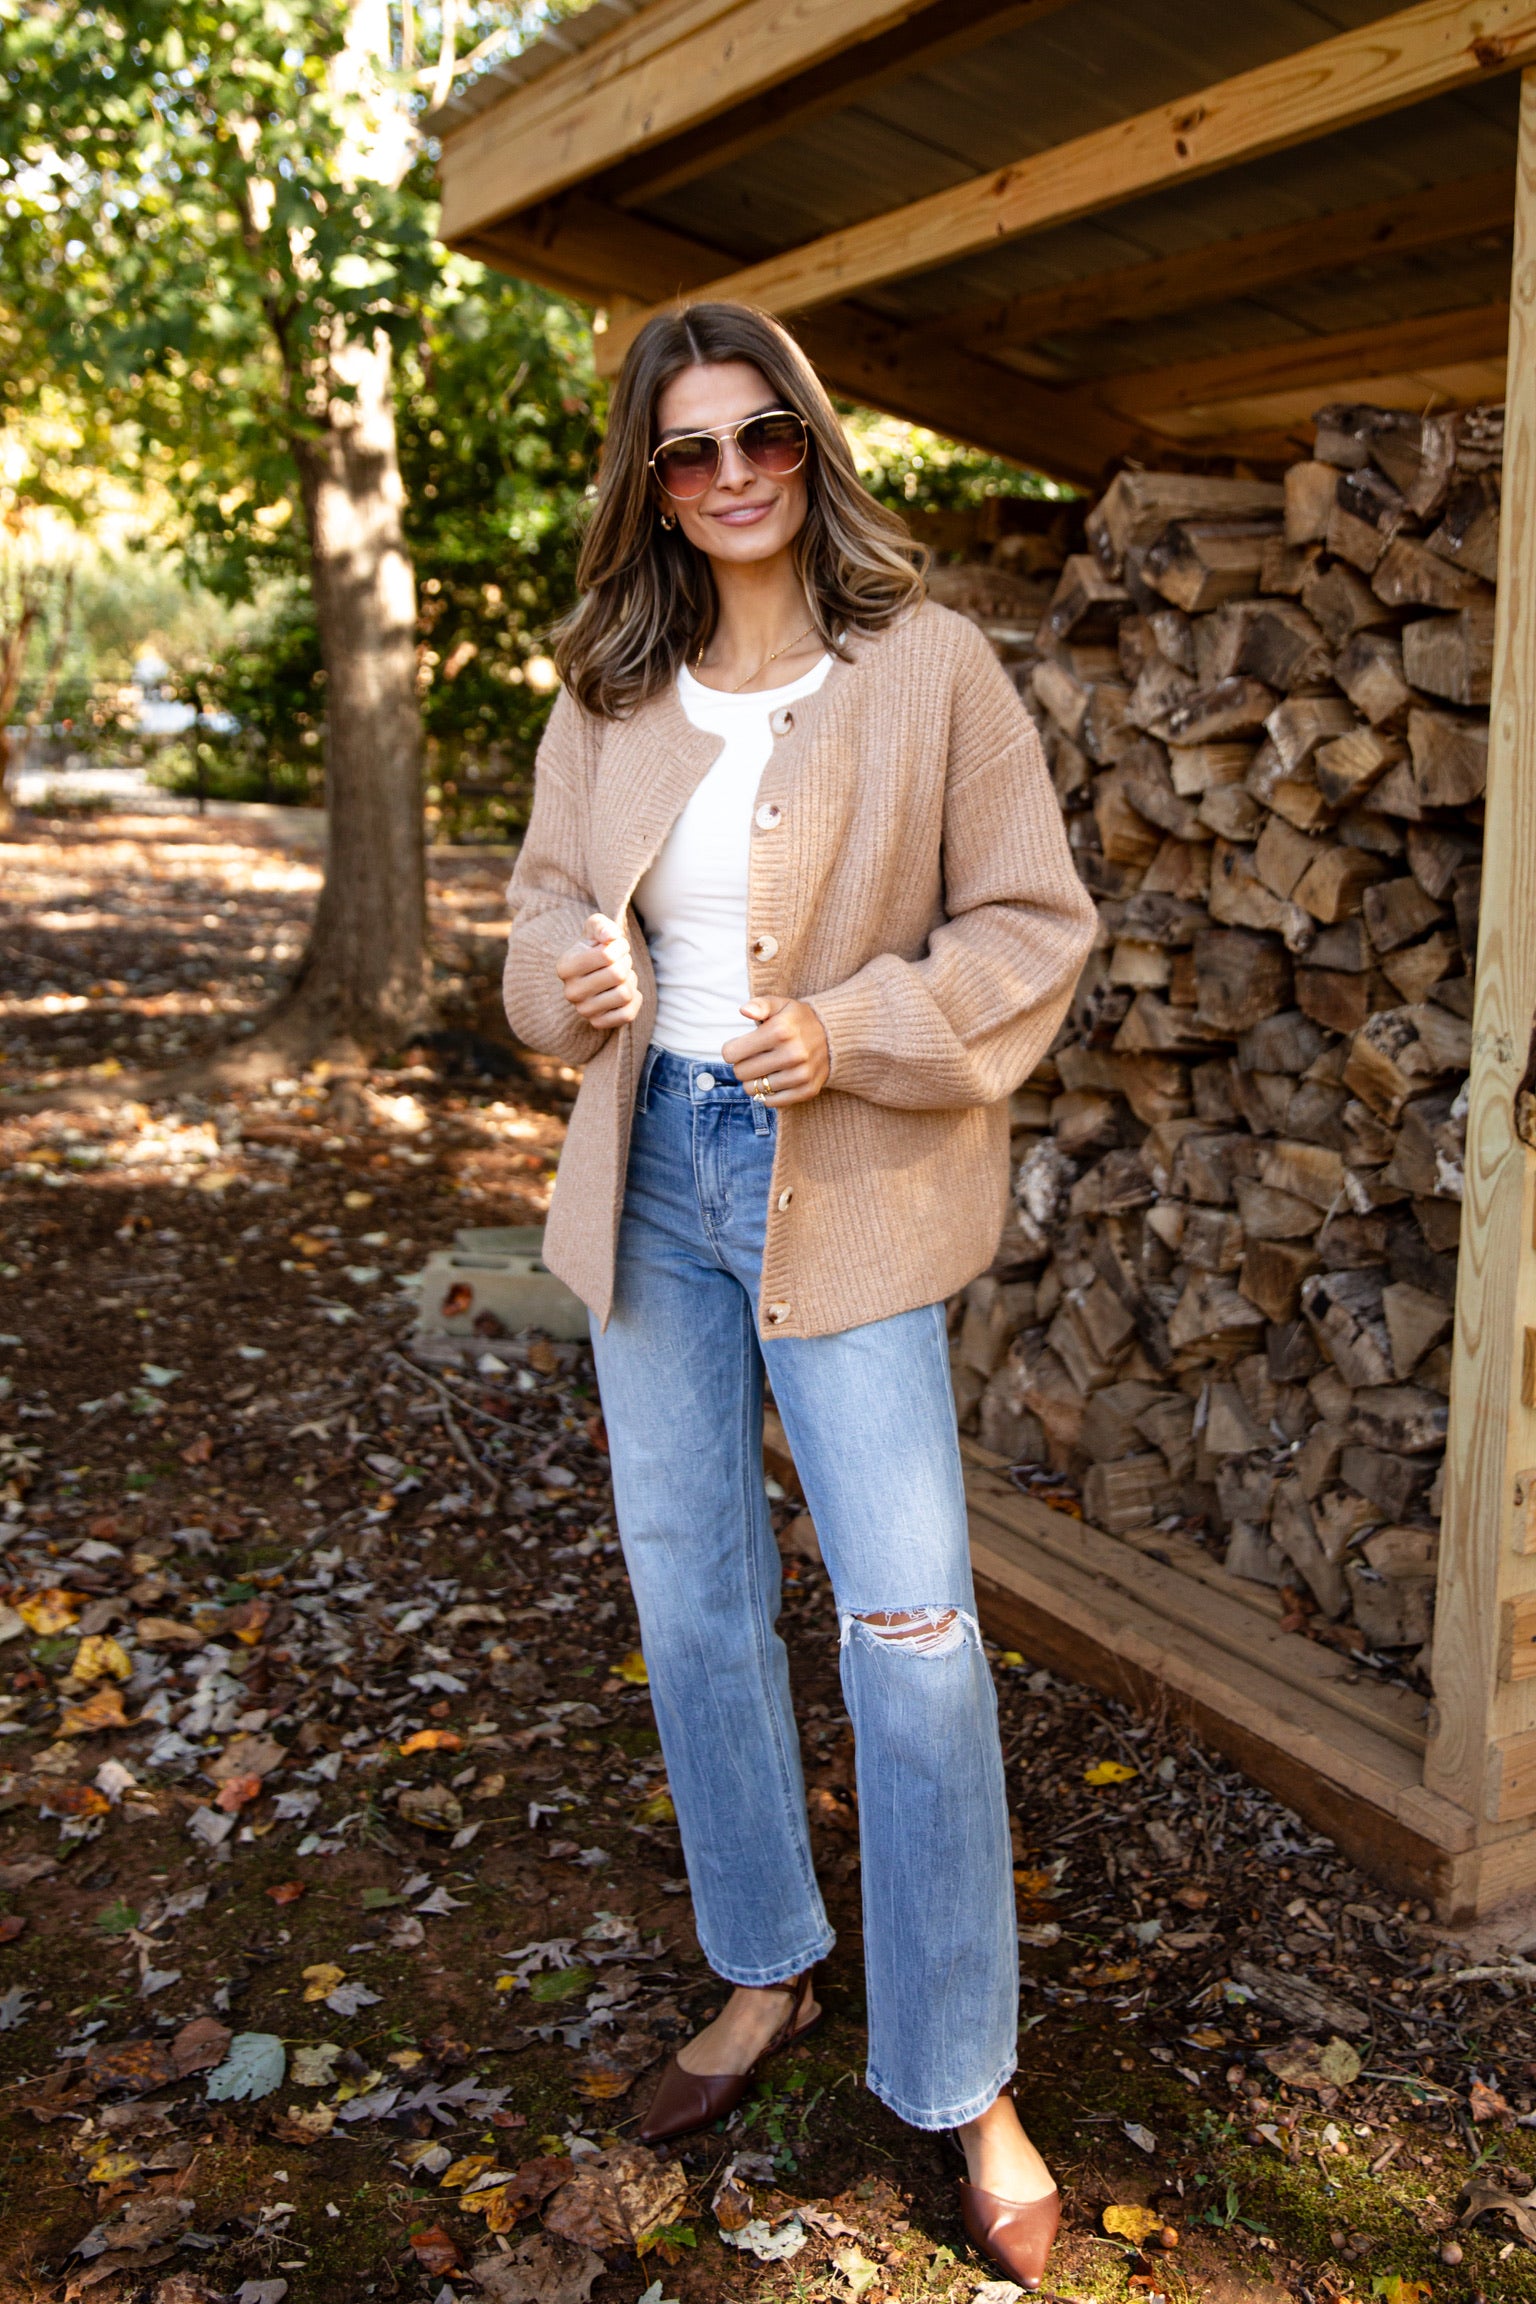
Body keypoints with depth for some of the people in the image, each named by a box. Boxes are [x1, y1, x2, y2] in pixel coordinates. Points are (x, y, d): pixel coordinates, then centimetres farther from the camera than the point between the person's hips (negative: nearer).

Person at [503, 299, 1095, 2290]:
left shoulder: (925, 665, -7)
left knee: (910, 1633, -3)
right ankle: (768, 1973, 37)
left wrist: (857, 1032, -19)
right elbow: (548, 902, 14)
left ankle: (964, 2084, 17)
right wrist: (572, 976, -9)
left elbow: (1034, 923, -6)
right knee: (692, 1600, 14)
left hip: (846, 1193, -4)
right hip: (653, 1174, 5)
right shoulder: (609, 693, 5)